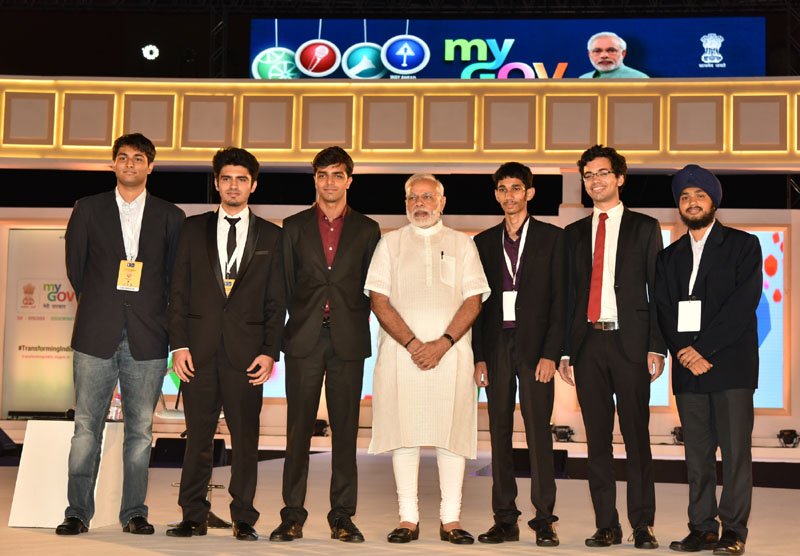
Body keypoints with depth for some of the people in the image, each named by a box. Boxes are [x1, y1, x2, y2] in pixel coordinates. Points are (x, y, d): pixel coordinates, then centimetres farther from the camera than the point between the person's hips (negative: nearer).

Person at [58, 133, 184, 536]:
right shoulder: (88, 210, 10)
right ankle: (78, 512, 6)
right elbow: (74, 266, 13)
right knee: (87, 426, 0)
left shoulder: (170, 216, 9)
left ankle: (134, 513, 11)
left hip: (146, 337, 0)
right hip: (97, 335, 0)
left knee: (140, 428, 3)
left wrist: (155, 315, 6)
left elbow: (176, 276, 10)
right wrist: (97, 304, 12)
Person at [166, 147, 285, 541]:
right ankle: (193, 517, 12)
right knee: (198, 436, 4)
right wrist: (179, 344, -2)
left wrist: (270, 352, -4)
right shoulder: (193, 229, 11)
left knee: (246, 437, 2)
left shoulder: (271, 236, 9)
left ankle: (243, 519, 10)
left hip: (246, 351, -1)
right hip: (200, 349, 1)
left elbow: (276, 301, 6)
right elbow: (179, 292, 8)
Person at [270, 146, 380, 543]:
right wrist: (301, 321, 4)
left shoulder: (367, 229, 10)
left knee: (346, 430, 2)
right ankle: (293, 515, 6)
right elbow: (286, 285, 10)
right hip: (304, 339, 0)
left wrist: (355, 325, 1)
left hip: (348, 341, 0)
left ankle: (342, 516, 8)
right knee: (298, 429, 1)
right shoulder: (294, 227, 11)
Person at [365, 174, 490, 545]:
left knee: (451, 431, -2)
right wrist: (412, 343, -9)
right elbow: (379, 300, 3)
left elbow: (473, 300, 4)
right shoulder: (391, 243, 13)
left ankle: (451, 519, 3)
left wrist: (443, 343, -10)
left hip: (451, 351, 0)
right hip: (401, 351, 0)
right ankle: (408, 518, 4)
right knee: (404, 431, -1)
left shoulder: (461, 244, 13)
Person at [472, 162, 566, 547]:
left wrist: (551, 353, -10)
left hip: (534, 345, -3)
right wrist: (479, 355, 3)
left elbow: (559, 299, 0)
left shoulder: (551, 238, 5)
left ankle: (544, 521, 0)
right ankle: (505, 521, 9)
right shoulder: (484, 242, 13)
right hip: (496, 345, 3)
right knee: (500, 431, 4)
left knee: (538, 429, -5)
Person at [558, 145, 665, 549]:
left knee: (636, 434, -2)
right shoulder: (574, 234, 14)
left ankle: (643, 525, 4)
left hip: (630, 341, -3)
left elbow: (658, 290, 2)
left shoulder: (644, 228, 7)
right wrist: (565, 350, 6)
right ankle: (606, 525, 9)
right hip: (588, 342, 3)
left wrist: (656, 347, -7)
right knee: (597, 437, 4)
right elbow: (568, 294, 13)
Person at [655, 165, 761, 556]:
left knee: (735, 450, -4)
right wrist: (684, 354, -9)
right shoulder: (669, 256, 17)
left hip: (731, 365, -4)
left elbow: (743, 303, -7)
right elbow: (664, 311, 9)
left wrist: (703, 348, -13)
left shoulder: (743, 245, 4)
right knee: (697, 454, 4)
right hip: (688, 367, 4)